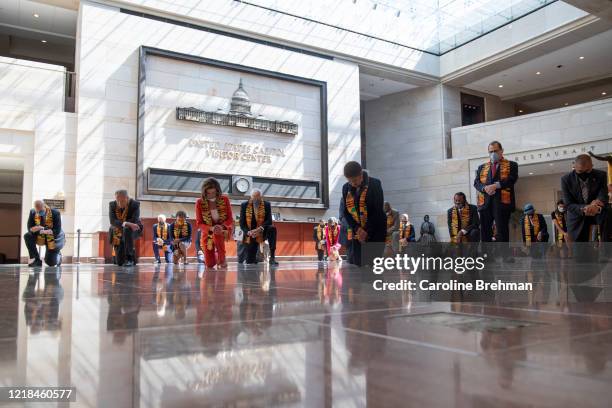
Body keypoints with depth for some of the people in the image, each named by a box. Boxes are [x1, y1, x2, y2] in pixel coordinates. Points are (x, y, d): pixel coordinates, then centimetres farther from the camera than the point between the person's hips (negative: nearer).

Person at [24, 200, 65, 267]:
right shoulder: (32, 213, -15)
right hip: (40, 237, 4)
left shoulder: (55, 213, -25)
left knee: (50, 263, -4)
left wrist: (44, 231, -41)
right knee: (27, 236, -26)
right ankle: (37, 260, -14)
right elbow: (30, 228, -13)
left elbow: (57, 231, -26)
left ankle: (58, 255, 34)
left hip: (53, 239, -3)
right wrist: (35, 229, -37)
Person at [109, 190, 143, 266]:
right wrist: (126, 223, -40)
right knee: (120, 262, -2)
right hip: (117, 234, 3)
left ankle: (130, 258, -30)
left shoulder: (135, 204, -17)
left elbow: (133, 221, -27)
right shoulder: (112, 205, -10)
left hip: (133, 230, -3)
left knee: (127, 229, -41)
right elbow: (112, 221, -24)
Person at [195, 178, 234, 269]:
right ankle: (214, 255, 41)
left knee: (217, 235, -38)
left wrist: (222, 226, -32)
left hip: (223, 230, -1)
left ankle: (222, 259, -11)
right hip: (207, 233, 1)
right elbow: (199, 223, -12)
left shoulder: (224, 199, -13)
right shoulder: (199, 202, -15)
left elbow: (230, 219, -10)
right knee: (210, 265, 2)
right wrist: (211, 228, -32)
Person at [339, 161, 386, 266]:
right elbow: (344, 211, 2)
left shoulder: (375, 184, -7)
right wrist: (357, 228, -12)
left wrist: (367, 231, -14)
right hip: (355, 232, 4)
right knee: (354, 264, 2)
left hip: (374, 232, -4)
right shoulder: (346, 188, 4)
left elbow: (378, 210, -11)